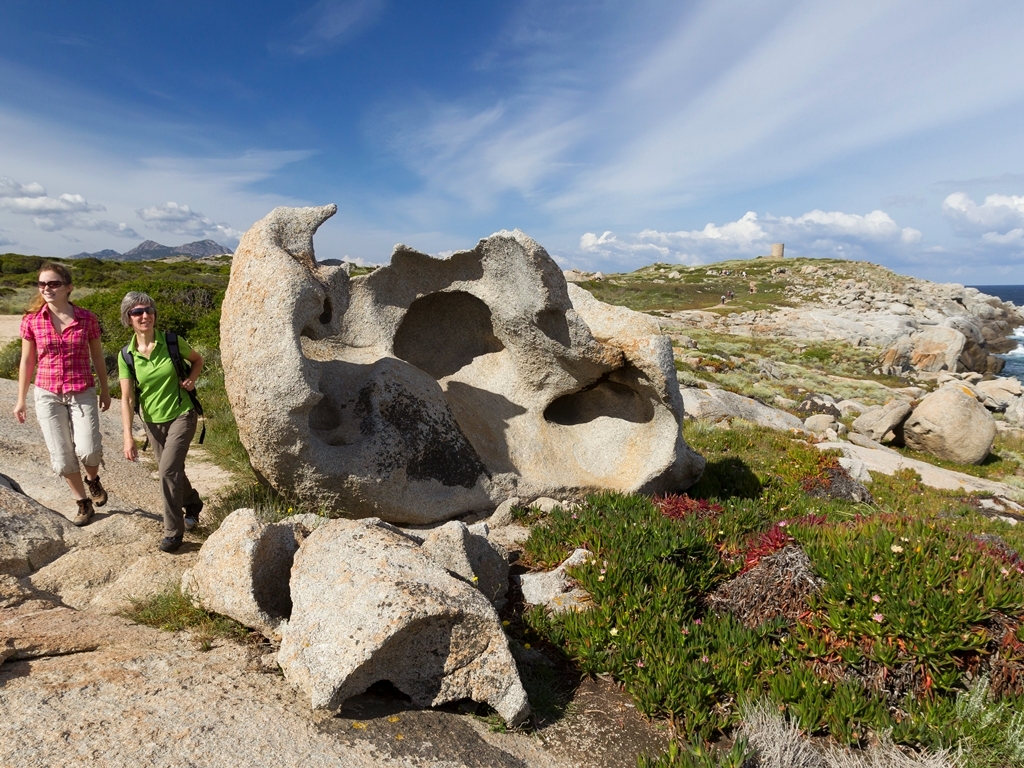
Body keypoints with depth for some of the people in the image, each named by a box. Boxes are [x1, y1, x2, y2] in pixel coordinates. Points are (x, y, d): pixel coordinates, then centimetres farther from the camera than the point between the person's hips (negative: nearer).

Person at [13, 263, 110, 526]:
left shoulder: (87, 319, -7)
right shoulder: (32, 320, -4)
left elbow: (97, 356, 5)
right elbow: (27, 361, 5)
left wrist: (105, 391, 10)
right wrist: (21, 400, 8)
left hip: (83, 393, -1)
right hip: (47, 395, 2)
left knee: (88, 450, -13)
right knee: (62, 457, 6)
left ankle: (93, 479, 22)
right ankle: (83, 503, 25)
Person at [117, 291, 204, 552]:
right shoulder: (126, 356, -7)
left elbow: (197, 359, 8)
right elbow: (127, 398, -9)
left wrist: (191, 379, -11)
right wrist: (128, 437, -15)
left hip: (181, 416, -3)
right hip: (152, 421, 3)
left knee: (168, 469, -15)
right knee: (172, 471, 16)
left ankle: (173, 531, -2)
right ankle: (193, 504, 45)